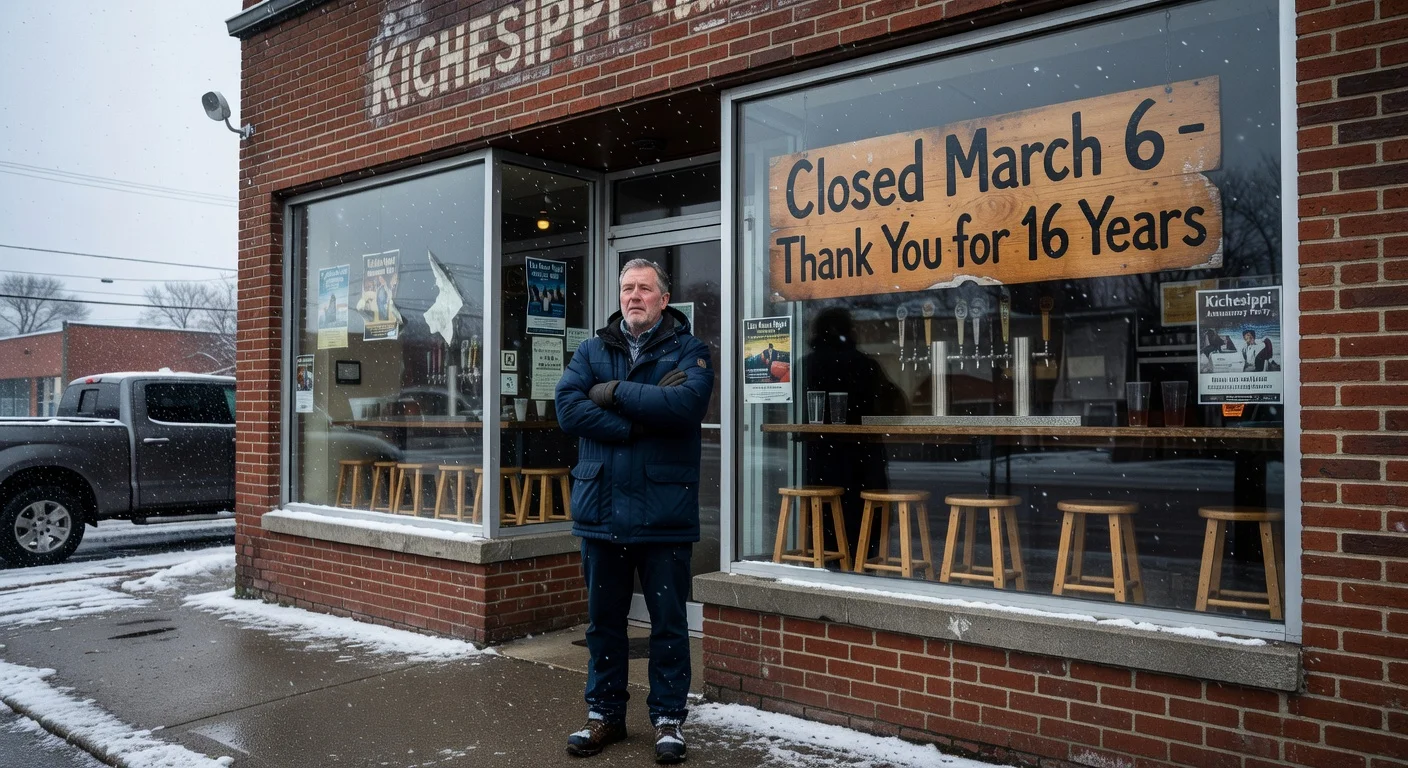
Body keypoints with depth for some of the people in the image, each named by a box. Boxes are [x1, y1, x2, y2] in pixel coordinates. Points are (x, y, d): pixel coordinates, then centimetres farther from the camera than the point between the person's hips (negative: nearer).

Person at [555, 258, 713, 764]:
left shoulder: (688, 352, 1)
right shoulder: (592, 351, 10)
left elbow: (685, 403, -20)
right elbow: (568, 408, -6)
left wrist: (615, 392, -12)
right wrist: (639, 423, -15)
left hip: (664, 512, -3)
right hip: (601, 509, 3)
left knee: (668, 622, 7)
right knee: (603, 621, 14)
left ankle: (669, 718, 22)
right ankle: (604, 714, 29)